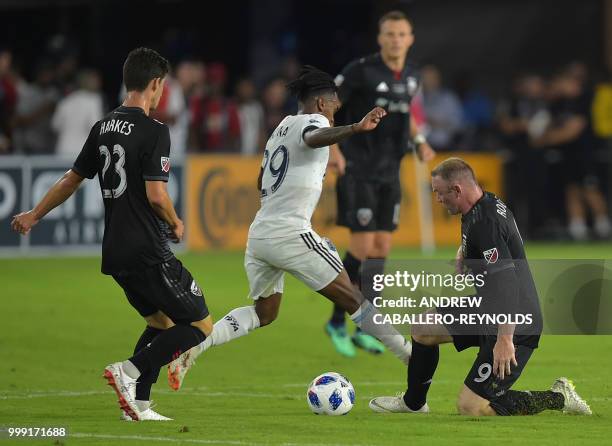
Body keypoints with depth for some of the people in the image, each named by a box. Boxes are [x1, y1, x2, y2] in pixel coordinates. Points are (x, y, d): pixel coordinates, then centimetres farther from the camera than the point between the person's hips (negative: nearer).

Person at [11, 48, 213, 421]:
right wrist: (176, 224, 0)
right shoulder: (154, 131, -14)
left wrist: (34, 215, 31)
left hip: (115, 251, 8)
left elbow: (71, 180, 17)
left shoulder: (103, 128, 10)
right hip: (148, 251, -8)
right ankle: (130, 371, -14)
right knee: (200, 325, -1)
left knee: (160, 321, 24)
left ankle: (139, 404, 13)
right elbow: (156, 195, -21)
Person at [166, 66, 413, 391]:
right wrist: (356, 129, -48)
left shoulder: (282, 127, 21)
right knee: (352, 298, -1)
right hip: (289, 233, -8)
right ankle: (411, 357, 3)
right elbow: (315, 138, -31)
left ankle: (193, 345, 7)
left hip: (259, 233, 8)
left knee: (263, 312, 22)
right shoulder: (313, 121, -4)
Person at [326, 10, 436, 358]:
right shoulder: (361, 70, -13)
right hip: (357, 170, -6)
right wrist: (333, 148, -22)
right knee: (363, 246, -11)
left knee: (383, 248, 5)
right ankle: (337, 322, 4)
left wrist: (419, 142, 7)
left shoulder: (411, 75, 7)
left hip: (389, 172, 6)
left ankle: (364, 328, 15)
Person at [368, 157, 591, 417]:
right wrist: (459, 262, 10)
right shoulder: (489, 204, 7)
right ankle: (413, 403, 36)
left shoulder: (485, 223, -25)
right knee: (422, 328, 19)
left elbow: (507, 283, -32)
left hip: (514, 327, -10)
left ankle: (558, 398, -2)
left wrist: (505, 340, -34)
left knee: (470, 407, -11)